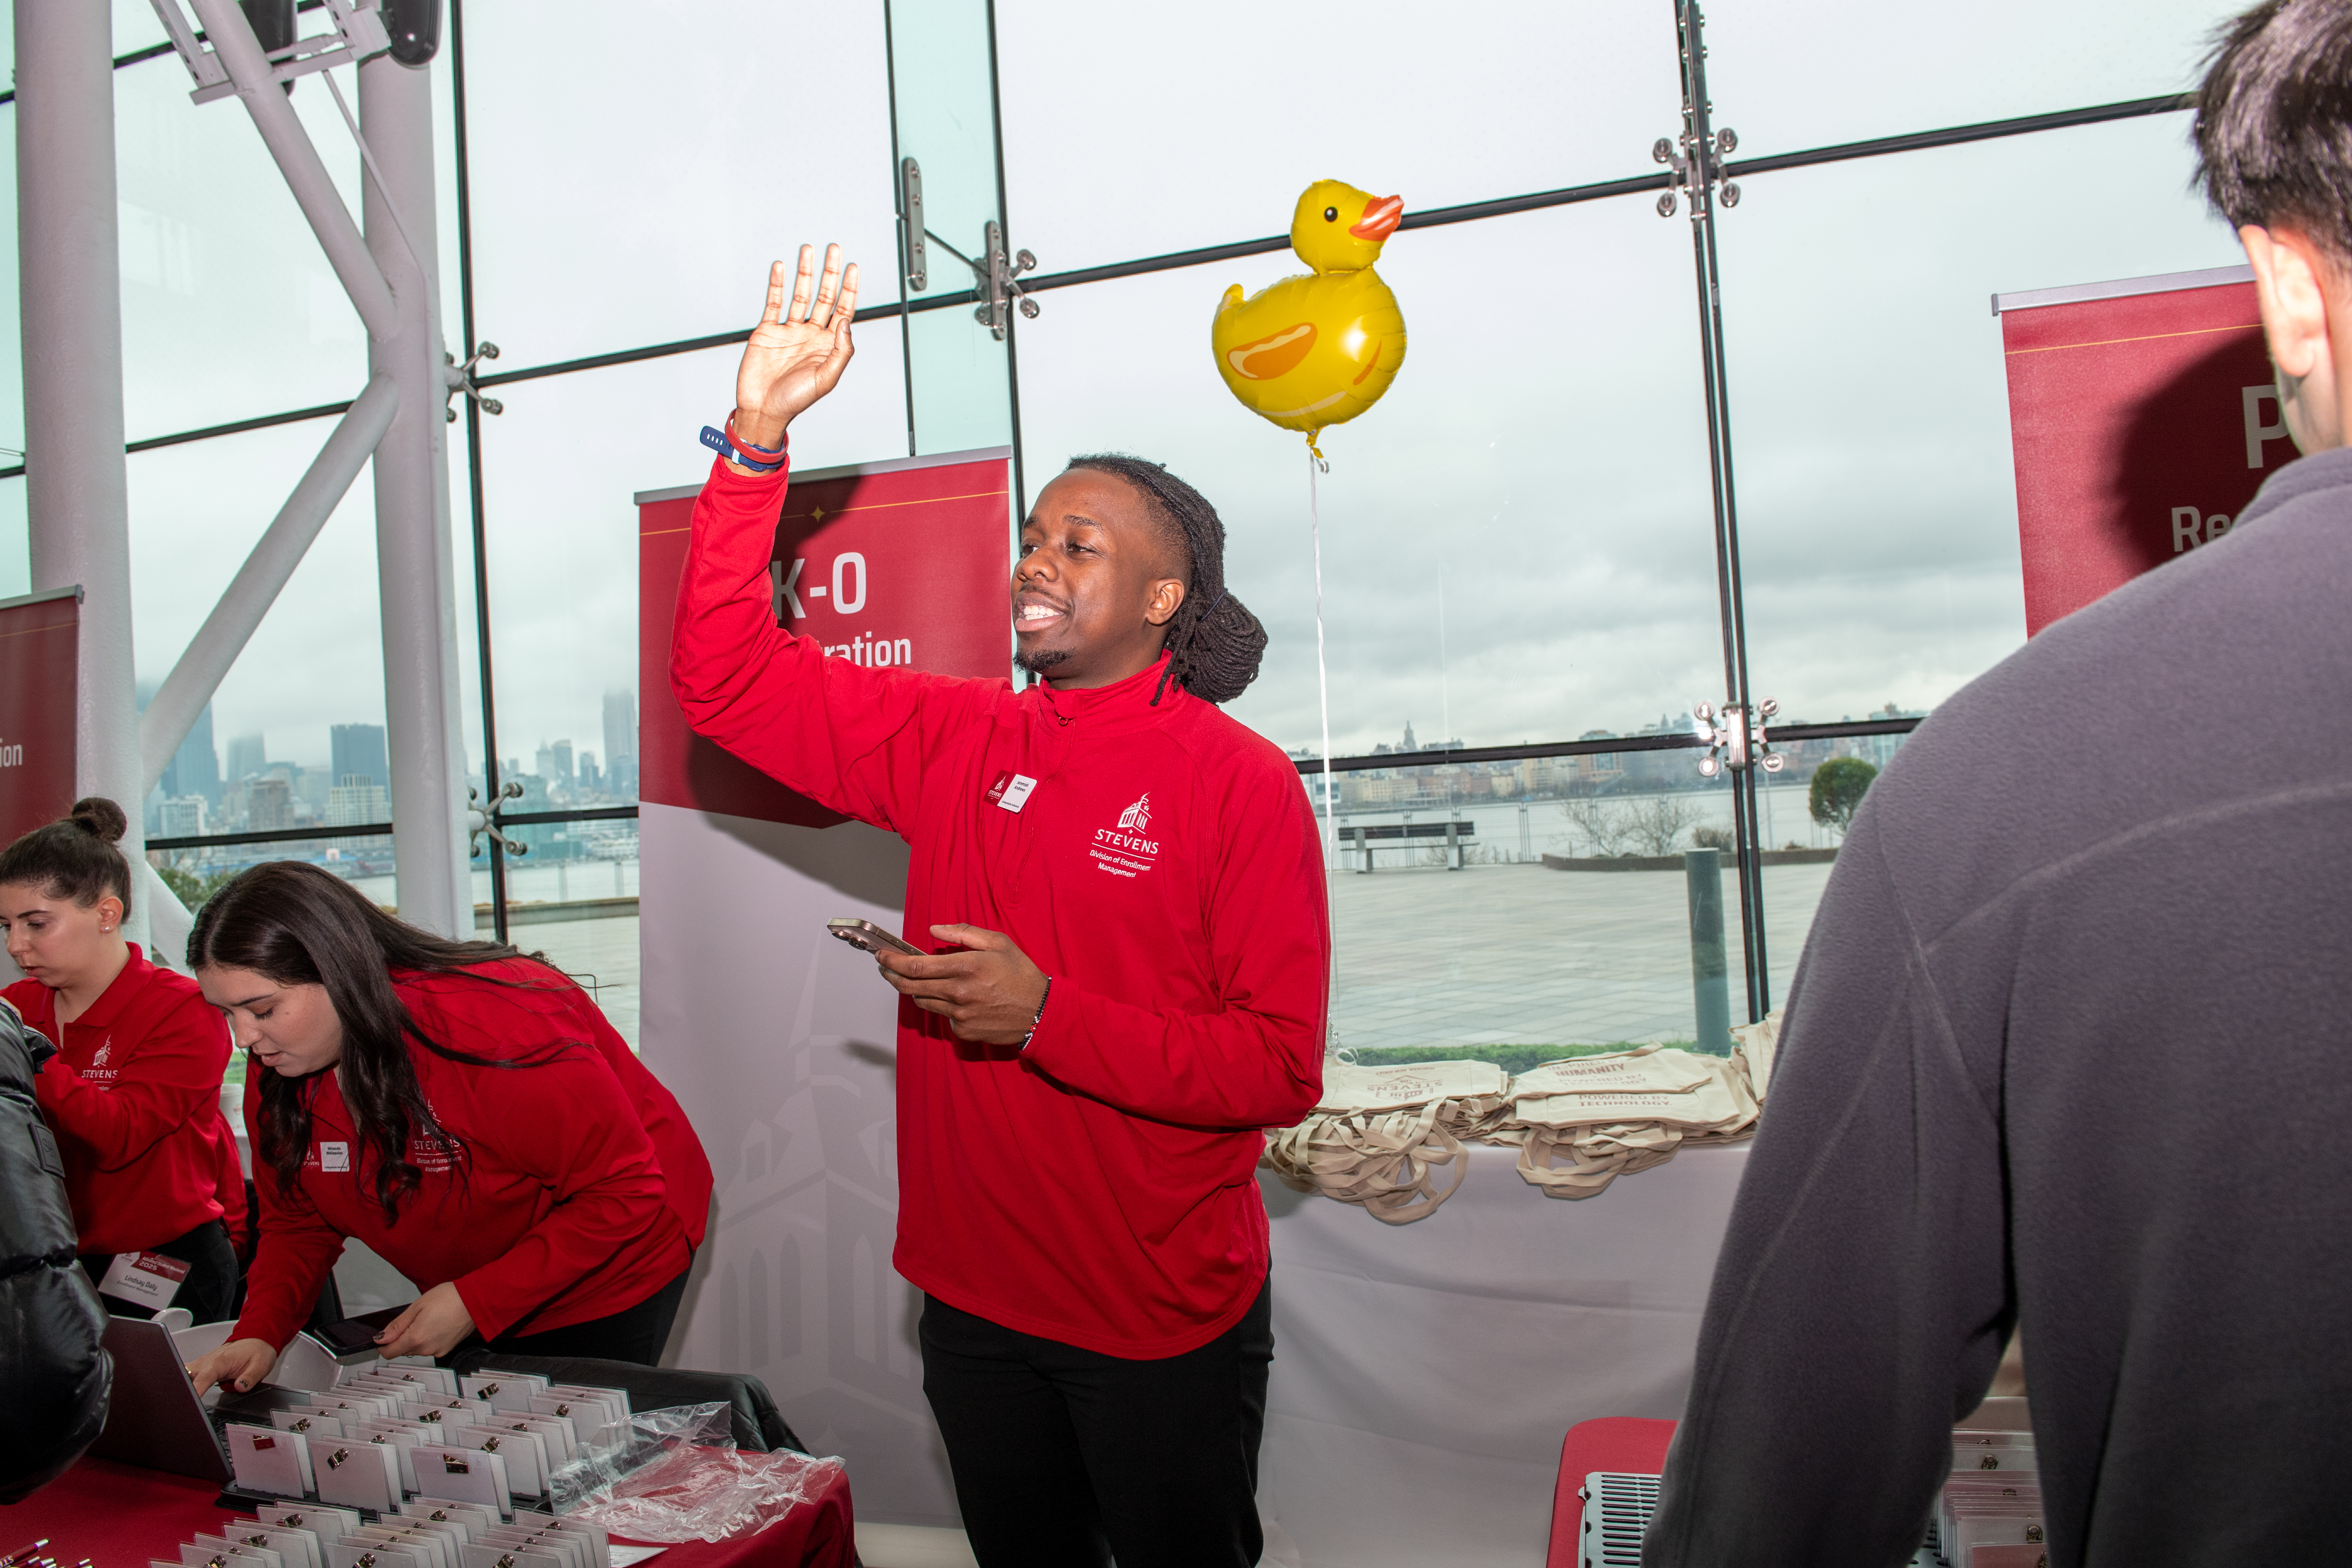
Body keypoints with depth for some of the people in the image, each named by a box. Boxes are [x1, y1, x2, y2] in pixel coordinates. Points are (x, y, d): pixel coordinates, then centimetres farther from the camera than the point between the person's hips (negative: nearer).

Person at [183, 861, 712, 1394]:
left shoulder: (496, 1032, -35)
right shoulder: (278, 1071, -12)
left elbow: (624, 1192, -28)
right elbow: (296, 1222, 3)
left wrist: (474, 1303, -28)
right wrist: (259, 1334, -16)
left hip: (606, 1273, -6)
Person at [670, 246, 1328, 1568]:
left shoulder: (1243, 786, -13)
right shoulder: (956, 743, 0)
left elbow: (1281, 1070, -17)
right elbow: (727, 679, -4)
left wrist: (1046, 1017, -27)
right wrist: (758, 441, -13)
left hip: (1164, 1322, -4)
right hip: (976, 1304, 5)